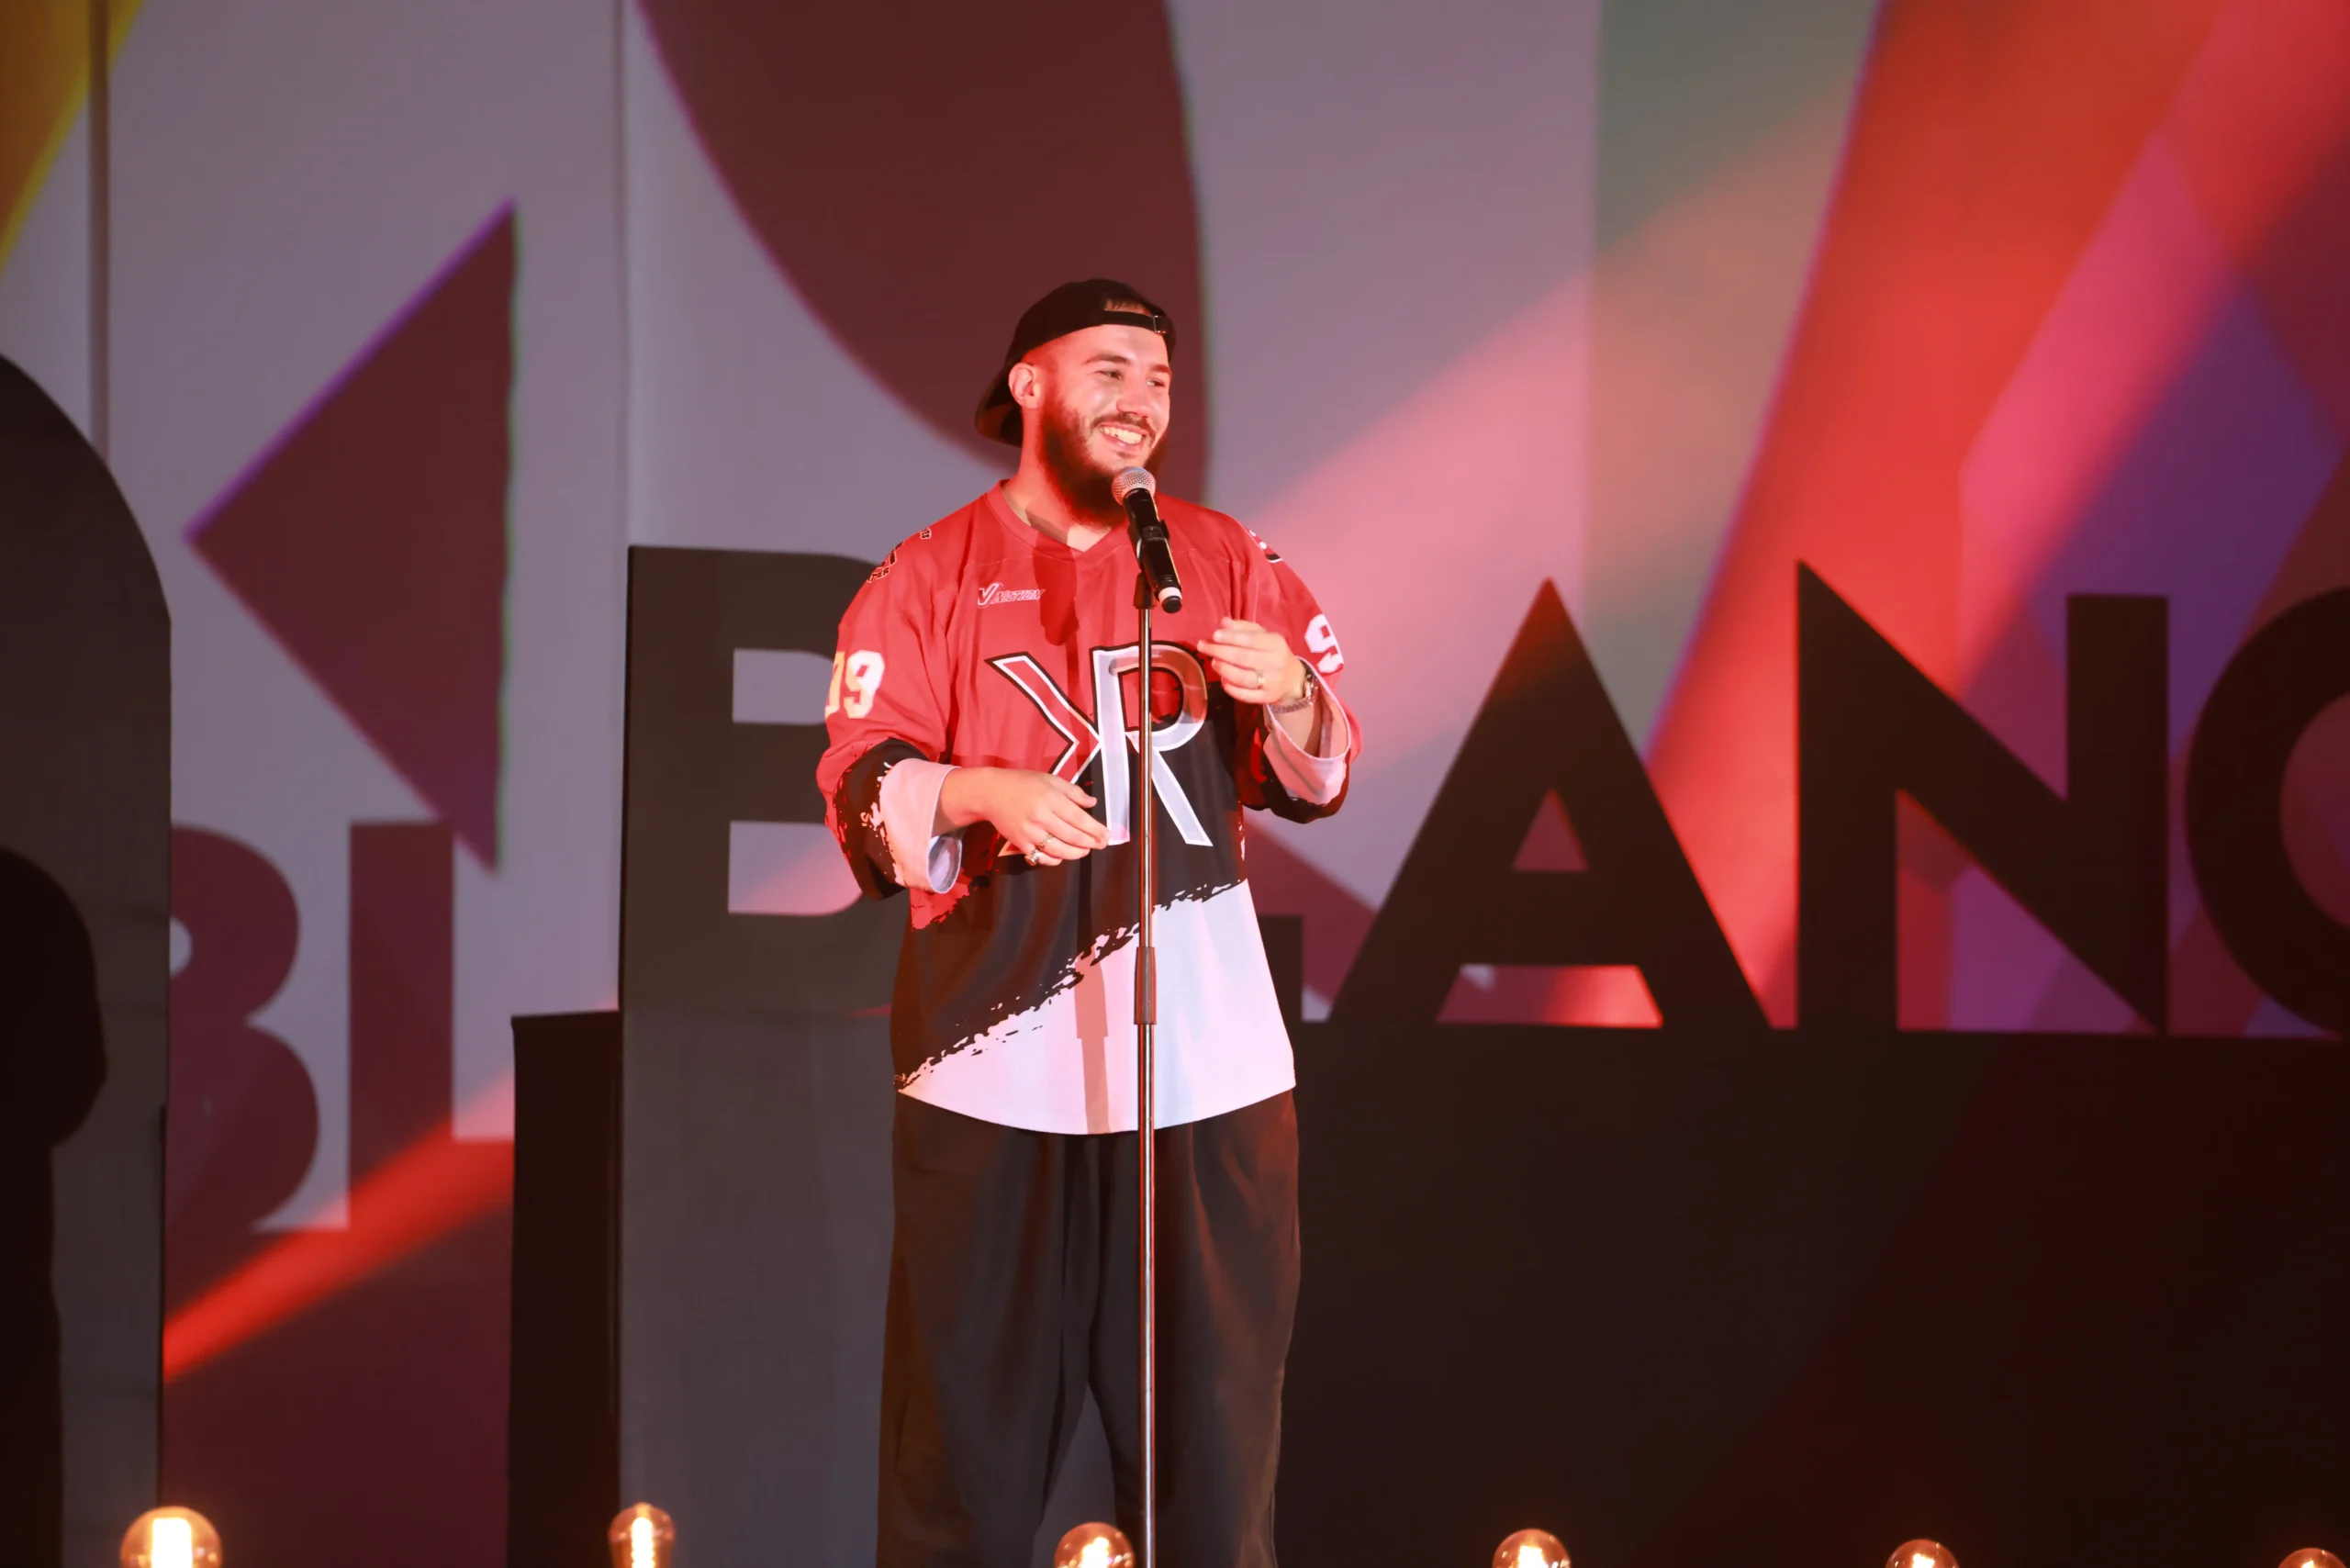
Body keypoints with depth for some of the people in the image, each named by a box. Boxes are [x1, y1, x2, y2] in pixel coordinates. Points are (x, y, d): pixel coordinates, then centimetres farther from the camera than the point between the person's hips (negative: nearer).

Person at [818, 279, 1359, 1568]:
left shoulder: (1225, 562, 13)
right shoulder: (927, 581, 6)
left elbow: (1318, 778, 11)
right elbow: (863, 793, -3)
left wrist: (1292, 702, -11)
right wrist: (985, 791, -23)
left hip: (1205, 1063, 2)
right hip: (996, 1063, -2)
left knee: (1211, 1427, 3)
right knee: (971, 1422, -1)